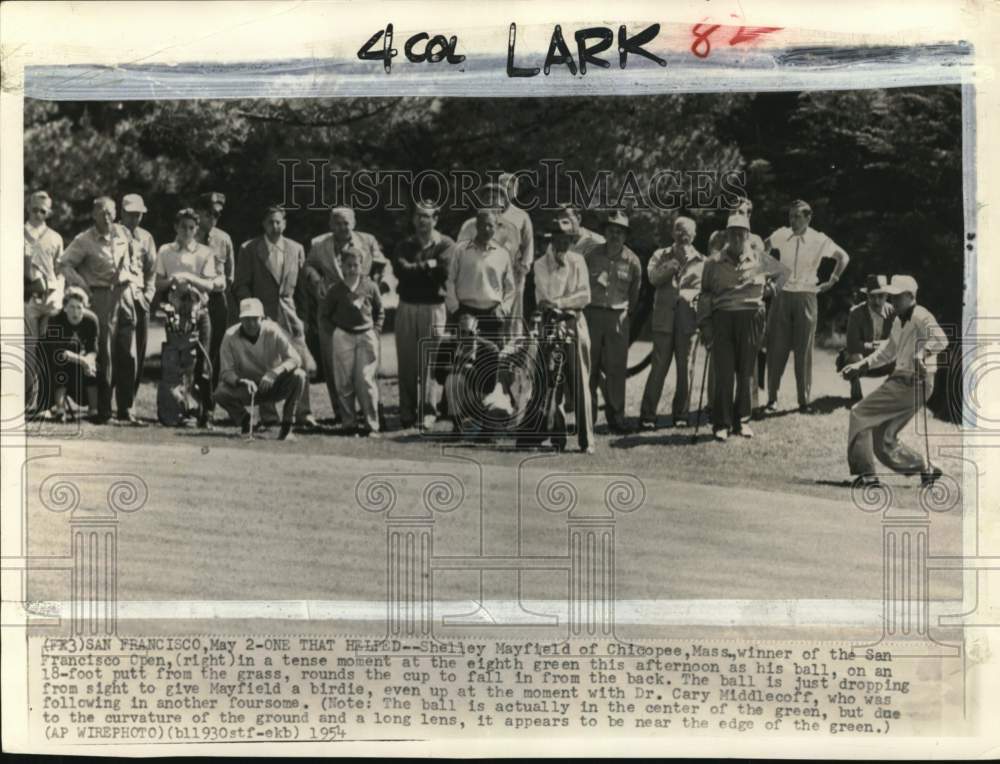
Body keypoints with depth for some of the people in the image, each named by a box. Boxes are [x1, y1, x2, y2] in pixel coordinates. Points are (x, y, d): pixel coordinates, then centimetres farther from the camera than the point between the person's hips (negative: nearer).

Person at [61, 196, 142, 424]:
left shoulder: (124, 233, 10)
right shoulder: (84, 240, -2)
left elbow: (135, 258, 24)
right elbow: (66, 264, -1)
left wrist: (135, 278, 11)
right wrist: (82, 287, -7)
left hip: (125, 294, 4)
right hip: (101, 297, -4)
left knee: (127, 355, 2)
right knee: (104, 354, -5)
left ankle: (126, 410, 8)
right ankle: (103, 410, 2)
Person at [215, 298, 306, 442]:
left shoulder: (272, 331, -15)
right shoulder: (231, 336, -13)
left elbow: (295, 359, -20)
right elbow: (226, 372, -14)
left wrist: (274, 373, -37)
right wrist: (240, 381, -36)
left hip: (275, 386, 0)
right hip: (247, 388, 0)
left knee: (298, 375, -29)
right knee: (221, 393, -29)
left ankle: (286, 426, -13)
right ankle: (245, 419, 5)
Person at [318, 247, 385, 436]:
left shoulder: (370, 287, 6)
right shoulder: (335, 290, 4)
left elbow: (380, 312, 17)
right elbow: (324, 315, 11)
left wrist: (376, 331, 6)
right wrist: (333, 332, 1)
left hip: (366, 336, 0)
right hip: (343, 337, 0)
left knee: (366, 382, -6)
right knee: (345, 383, 1)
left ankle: (372, 425, 0)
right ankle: (349, 424, 10)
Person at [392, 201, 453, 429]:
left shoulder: (445, 244, 3)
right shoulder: (404, 245, 13)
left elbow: (445, 271, -14)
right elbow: (401, 270, -5)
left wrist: (416, 269, -7)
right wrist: (429, 266, -9)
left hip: (434, 307, -3)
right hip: (406, 307, 3)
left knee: (431, 360, -6)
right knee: (406, 361, 2)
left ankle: (428, 412, -3)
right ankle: (407, 411, 8)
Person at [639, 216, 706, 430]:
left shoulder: (701, 261, 12)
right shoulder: (661, 256, 13)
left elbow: (704, 288, 7)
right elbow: (653, 278, -5)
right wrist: (672, 264, -15)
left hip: (688, 318, 1)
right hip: (664, 318, -1)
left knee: (685, 368, 3)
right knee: (659, 366, -5)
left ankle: (681, 414, 12)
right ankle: (647, 416, -3)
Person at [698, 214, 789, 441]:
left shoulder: (759, 261, 7)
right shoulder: (713, 264, 4)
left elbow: (784, 271, 25)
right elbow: (705, 295, 6)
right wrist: (704, 325, 0)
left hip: (749, 318, 1)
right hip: (722, 318, -1)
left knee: (746, 373, 6)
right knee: (723, 373, -5)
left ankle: (742, 421, 17)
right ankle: (721, 424, 2)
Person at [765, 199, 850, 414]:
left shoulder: (819, 240, -3)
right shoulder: (781, 235, 0)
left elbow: (843, 257, 10)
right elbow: (765, 246, 22)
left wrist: (832, 281, 7)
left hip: (806, 297, -1)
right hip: (782, 295, 1)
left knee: (804, 350, 2)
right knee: (776, 348, -1)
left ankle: (804, 400, 8)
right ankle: (772, 398, 5)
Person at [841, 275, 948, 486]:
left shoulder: (920, 317, -13)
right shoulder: (899, 320, 17)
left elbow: (940, 339, -31)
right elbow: (889, 351, 31)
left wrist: (923, 352, -51)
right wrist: (860, 366, 26)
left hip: (914, 383, -10)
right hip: (899, 379, 10)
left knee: (860, 414, -10)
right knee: (882, 439, 9)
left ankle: (866, 473, -5)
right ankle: (925, 467, 18)